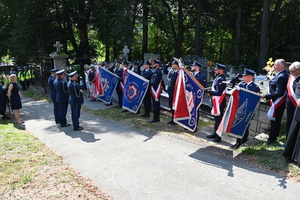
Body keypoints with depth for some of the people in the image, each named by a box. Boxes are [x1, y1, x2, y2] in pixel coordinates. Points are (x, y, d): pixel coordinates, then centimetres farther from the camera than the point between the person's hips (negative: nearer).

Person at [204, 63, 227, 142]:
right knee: (216, 118, 19)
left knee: (218, 119, -1)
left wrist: (208, 91, -23)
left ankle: (218, 137, 8)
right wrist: (208, 89, 6)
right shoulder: (218, 78, 11)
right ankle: (215, 134, 32)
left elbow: (219, 93, -27)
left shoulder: (221, 80, -20)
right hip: (216, 102, 10)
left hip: (219, 103, -10)